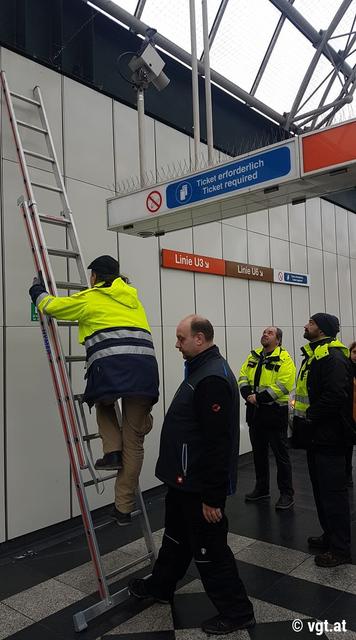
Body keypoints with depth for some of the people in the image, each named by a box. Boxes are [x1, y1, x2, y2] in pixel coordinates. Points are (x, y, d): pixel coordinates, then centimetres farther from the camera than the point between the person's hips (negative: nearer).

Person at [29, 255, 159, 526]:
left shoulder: (90, 298, 13)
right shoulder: (132, 297, 27)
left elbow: (50, 306, 14)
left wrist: (37, 289, 35)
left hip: (112, 364, -4)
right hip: (146, 366, 4)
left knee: (104, 403, 33)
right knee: (134, 441, 11)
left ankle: (112, 451, 13)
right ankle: (124, 507, 16)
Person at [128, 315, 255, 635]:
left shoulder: (213, 378, -26)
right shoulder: (202, 369, 9)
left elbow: (218, 443, -28)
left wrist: (212, 496, -24)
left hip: (201, 485, -10)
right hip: (186, 479, 10)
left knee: (209, 549, 6)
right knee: (176, 536, 26)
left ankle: (237, 611, 24)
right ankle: (160, 586, 45)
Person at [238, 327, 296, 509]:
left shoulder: (284, 359, -10)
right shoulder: (253, 356, 11)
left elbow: (284, 385, -21)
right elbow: (243, 376, 9)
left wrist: (259, 397, -22)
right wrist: (247, 393, -11)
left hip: (275, 412, -6)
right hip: (254, 412, 7)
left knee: (280, 453, 3)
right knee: (258, 452, 17)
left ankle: (287, 493, 15)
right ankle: (262, 488, 32)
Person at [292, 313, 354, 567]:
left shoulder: (333, 357, -18)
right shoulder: (314, 354, 16)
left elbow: (335, 396, -28)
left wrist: (309, 417, -20)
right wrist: (301, 418, 11)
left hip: (329, 437, -11)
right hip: (315, 436, 11)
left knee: (333, 491, -1)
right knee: (321, 489, 19)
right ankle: (330, 536, 33)